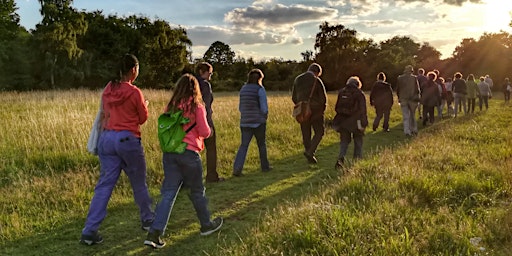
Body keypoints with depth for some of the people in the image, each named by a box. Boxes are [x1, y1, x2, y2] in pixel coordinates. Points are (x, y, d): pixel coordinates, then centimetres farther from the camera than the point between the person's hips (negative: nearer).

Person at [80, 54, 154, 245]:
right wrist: (144, 106, 20)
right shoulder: (134, 92, -9)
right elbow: (143, 119, 3)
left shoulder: (108, 90, 7)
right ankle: (147, 220, 32)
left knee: (104, 185, 5)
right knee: (139, 183, 14)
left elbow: (105, 115, 14)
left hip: (107, 138, 5)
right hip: (128, 140, -5)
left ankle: (89, 231, 1)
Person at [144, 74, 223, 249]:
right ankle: (206, 225, 30)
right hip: (189, 152, -4)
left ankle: (155, 233, -3)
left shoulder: (171, 106, 8)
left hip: (170, 153, 4)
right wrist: (209, 130, 15)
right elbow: (204, 132, -6)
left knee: (168, 193, 5)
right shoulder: (197, 106, -5)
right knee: (197, 192, 12)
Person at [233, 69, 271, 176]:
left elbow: (241, 108, 12)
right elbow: (264, 108, -11)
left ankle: (237, 168, -9)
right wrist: (264, 116, 8)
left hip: (245, 122, 4)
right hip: (258, 123, -4)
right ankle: (265, 166, 27)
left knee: (243, 145, 3)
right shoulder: (260, 89, -9)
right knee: (262, 144, 14)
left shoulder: (243, 89, 7)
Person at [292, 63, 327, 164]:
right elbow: (323, 98, -10)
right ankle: (310, 152, -5)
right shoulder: (317, 81, -10)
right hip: (315, 111, -4)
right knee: (319, 132, 11)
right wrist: (322, 110, 7)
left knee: (306, 135, 12)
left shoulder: (297, 79, 5)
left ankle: (310, 158, 17)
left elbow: (294, 97, 8)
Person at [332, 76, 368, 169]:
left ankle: (341, 157, -14)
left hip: (343, 122, 3)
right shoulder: (360, 94, -6)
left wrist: (338, 121, 15)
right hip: (356, 122, -3)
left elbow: (337, 108, 9)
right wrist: (364, 122, -5)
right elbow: (362, 110, -9)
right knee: (358, 141, 14)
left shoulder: (341, 92, 6)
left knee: (344, 141, 8)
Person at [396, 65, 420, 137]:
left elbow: (397, 89, 5)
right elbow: (417, 89, -3)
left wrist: (399, 98, 17)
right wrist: (417, 98, 11)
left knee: (405, 116, 1)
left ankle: (407, 131, -7)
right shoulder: (414, 78, -3)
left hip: (403, 99, 0)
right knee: (412, 115, 14)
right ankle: (414, 130, 16)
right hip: (412, 99, 0)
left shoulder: (400, 78, 0)